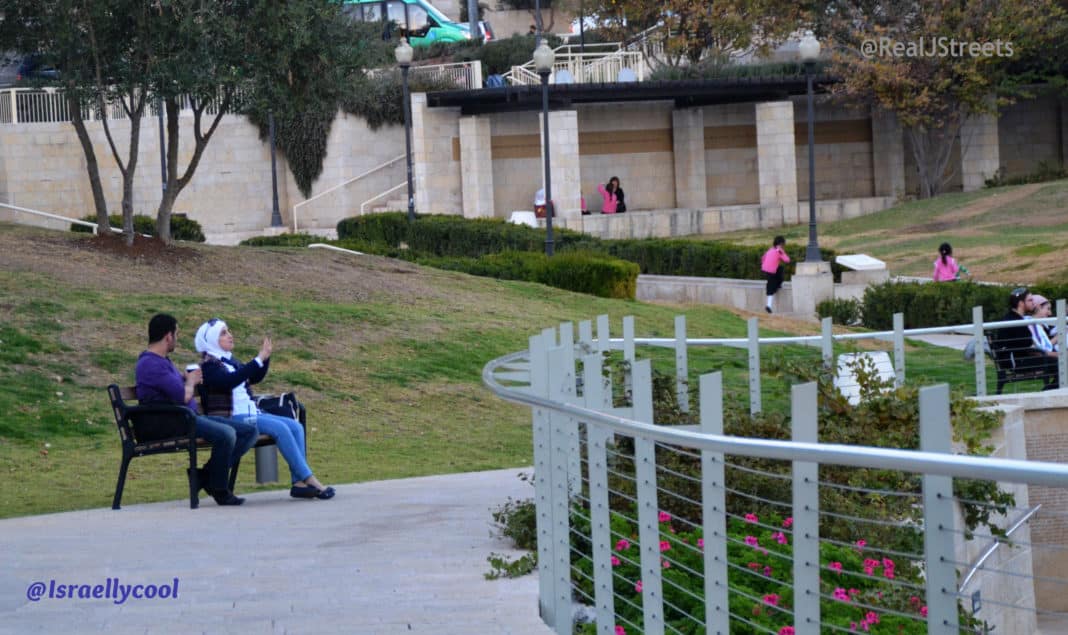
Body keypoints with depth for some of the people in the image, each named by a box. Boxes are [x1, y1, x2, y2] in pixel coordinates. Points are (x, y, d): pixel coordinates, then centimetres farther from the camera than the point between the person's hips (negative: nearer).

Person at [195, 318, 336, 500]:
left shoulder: (230, 361, 20)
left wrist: (265, 357, 9)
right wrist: (259, 359, -26)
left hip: (251, 413, 9)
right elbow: (230, 381, -25)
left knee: (296, 426, -7)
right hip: (232, 418, -9)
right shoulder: (209, 366, -7)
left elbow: (255, 378, 27)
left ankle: (299, 482, -14)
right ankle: (309, 479, -21)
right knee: (280, 428, -24)